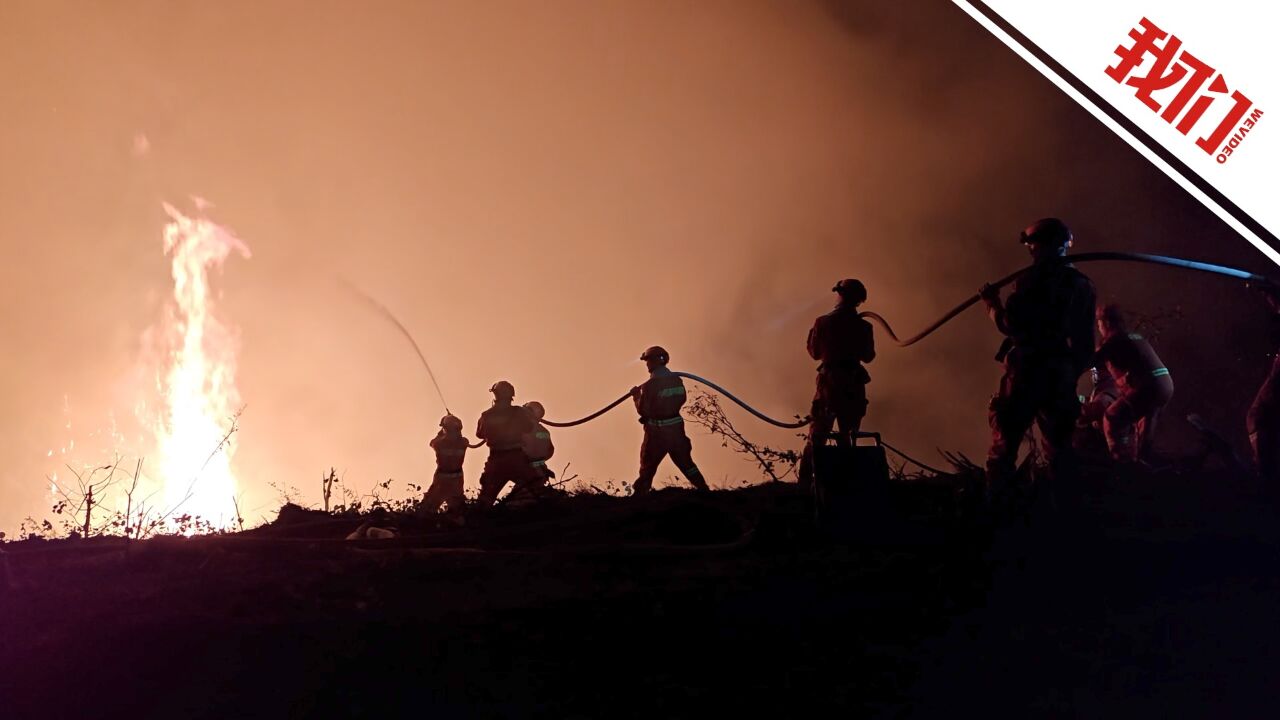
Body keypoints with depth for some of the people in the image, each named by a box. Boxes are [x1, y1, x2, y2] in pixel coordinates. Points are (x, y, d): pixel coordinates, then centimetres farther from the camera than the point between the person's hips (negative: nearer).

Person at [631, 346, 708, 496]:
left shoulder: (651, 384, -19)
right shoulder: (677, 379, 2)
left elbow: (642, 410, -17)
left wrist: (636, 395, 0)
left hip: (657, 432, -5)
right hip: (676, 427, 5)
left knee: (648, 468, 8)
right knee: (685, 462, 14)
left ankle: (639, 495, 15)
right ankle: (703, 489, 13)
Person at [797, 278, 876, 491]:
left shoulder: (822, 322, -7)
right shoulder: (862, 326, -6)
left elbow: (815, 353, 3)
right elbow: (868, 356, 6)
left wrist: (812, 334, 19)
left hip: (829, 382, -1)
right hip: (853, 386, 1)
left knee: (816, 434, 3)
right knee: (847, 436, 11)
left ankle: (805, 482, -5)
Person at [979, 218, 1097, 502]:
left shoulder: (1034, 279, -11)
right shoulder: (1083, 285, 9)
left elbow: (1011, 325, -14)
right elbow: (1085, 339, 12)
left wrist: (992, 302, 2)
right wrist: (1074, 369, 20)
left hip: (1029, 372, -6)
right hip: (1063, 376, 6)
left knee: (1005, 442, 0)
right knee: (1059, 444, 13)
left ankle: (994, 503, -1)